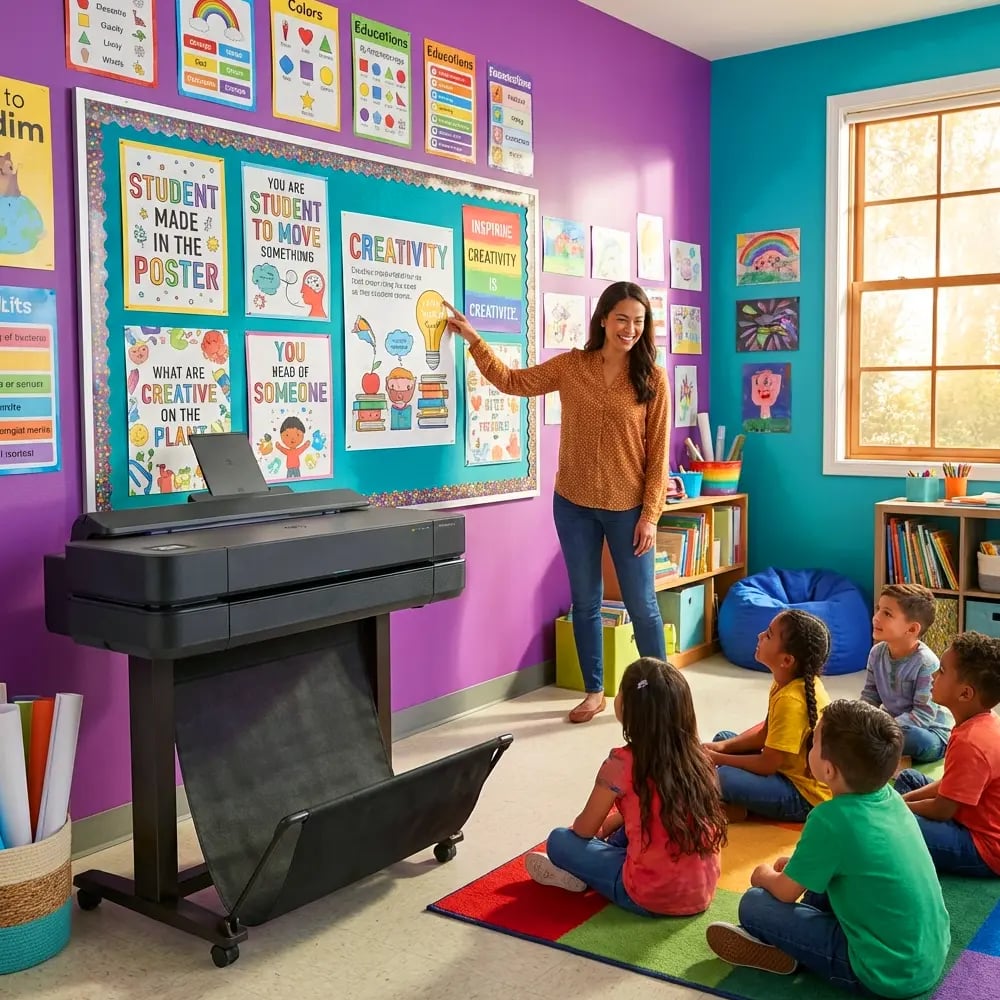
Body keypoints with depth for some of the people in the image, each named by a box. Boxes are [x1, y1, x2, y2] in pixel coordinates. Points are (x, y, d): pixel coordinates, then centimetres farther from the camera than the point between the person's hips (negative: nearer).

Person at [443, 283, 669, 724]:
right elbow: (511, 381, 9)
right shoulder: (571, 366, 0)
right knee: (585, 602, 11)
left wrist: (650, 514, -9)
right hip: (574, 505, 2)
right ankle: (595, 691, 25)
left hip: (628, 508, -2)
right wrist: (473, 339, 3)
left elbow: (658, 452, -6)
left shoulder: (653, 378, -6)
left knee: (641, 603, 7)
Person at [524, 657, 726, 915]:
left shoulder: (622, 763, -16)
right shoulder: (694, 756, 1)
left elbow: (585, 829, 0)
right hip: (702, 892, 6)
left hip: (651, 897, -6)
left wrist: (601, 830, 21)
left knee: (560, 841, 9)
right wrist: (607, 826, 26)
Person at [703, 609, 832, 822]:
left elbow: (767, 765, -23)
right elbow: (765, 733, 9)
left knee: (723, 779, -30)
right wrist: (723, 747, -3)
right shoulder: (794, 682, -2)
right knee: (723, 738, 15)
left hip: (807, 796, -10)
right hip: (791, 771, 10)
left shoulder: (792, 700, -30)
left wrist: (718, 758, -12)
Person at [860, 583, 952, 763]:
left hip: (930, 731, -6)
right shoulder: (877, 653, -3)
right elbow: (870, 696, 4)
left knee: (918, 740, -40)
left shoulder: (926, 663, -24)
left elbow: (923, 715, -26)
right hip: (894, 723, 6)